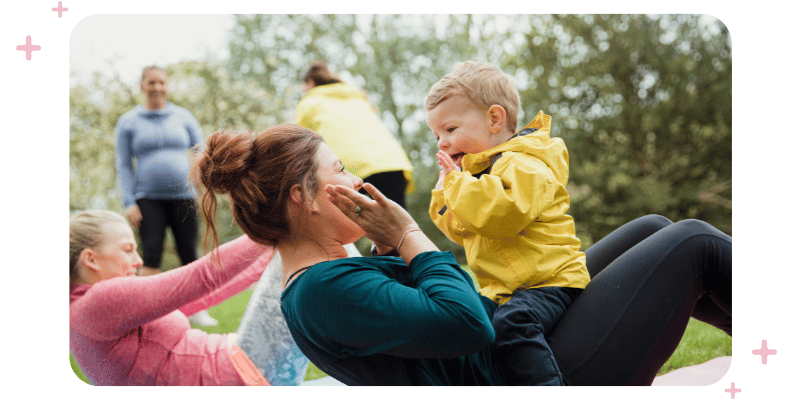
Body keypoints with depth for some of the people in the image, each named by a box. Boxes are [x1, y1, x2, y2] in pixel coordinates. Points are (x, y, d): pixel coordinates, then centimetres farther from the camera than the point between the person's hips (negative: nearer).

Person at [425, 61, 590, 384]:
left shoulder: (523, 166, -15)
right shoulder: (483, 168, 18)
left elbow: (502, 214, -35)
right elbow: (462, 230, 23)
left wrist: (458, 182, -21)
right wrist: (446, 189, 9)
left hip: (549, 281, -10)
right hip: (503, 288, 11)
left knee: (513, 323, -34)